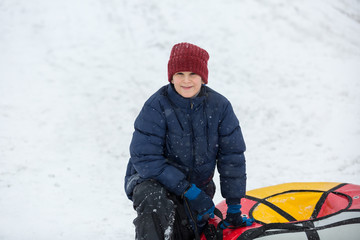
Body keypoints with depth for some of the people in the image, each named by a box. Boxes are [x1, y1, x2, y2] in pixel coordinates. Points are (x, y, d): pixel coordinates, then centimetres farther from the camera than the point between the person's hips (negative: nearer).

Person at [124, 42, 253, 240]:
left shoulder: (219, 106, -10)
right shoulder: (156, 107, -20)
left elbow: (232, 157, -3)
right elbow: (145, 158, -22)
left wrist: (234, 209, -3)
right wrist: (189, 192, -26)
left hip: (198, 184, 4)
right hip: (152, 181, -4)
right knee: (154, 201, -36)